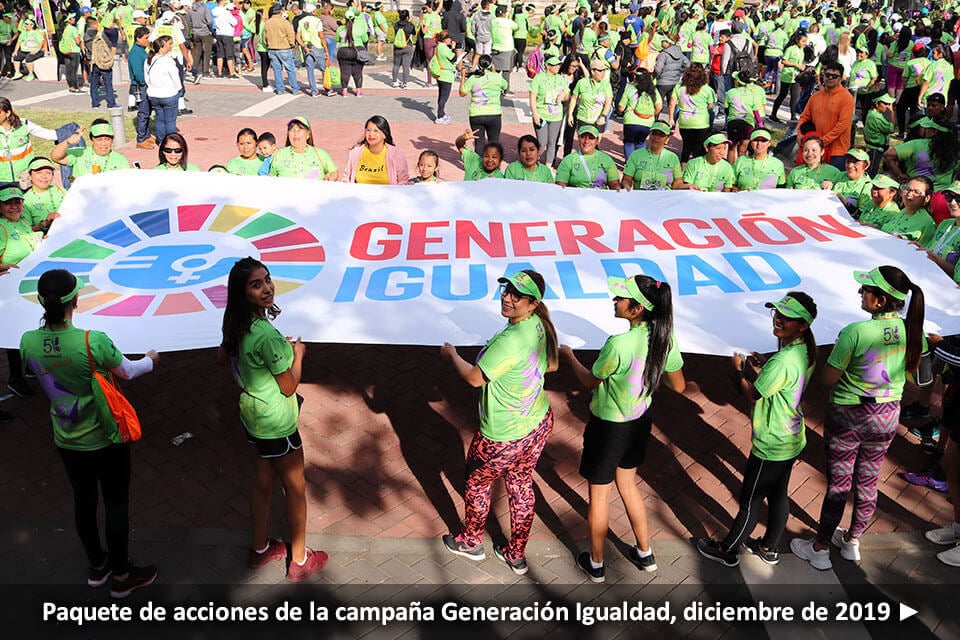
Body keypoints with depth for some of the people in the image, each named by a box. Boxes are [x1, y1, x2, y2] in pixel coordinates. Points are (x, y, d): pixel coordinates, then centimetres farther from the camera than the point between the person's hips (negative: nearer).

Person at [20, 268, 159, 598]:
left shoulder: (28, 342, -15)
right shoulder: (93, 342, -30)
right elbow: (126, 371, -11)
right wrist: (150, 360, 10)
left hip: (67, 442, 5)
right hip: (105, 441, -5)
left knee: (84, 501, 23)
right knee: (116, 504, 14)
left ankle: (97, 565, 44)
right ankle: (121, 576, 30)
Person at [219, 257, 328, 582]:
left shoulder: (236, 325, -6)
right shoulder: (267, 335, -32)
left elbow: (224, 357, 14)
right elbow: (289, 387, -21)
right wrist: (297, 353, -6)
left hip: (251, 415, 8)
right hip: (276, 424, -8)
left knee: (264, 481, 25)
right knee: (295, 487, 11)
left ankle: (260, 549, 43)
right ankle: (300, 561, 28)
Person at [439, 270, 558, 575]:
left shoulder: (510, 340, -33)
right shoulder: (540, 325, -6)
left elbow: (475, 378, -22)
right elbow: (551, 365, 10)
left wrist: (451, 355, -5)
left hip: (504, 436, -8)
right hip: (540, 424, 8)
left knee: (477, 481, 20)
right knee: (521, 486, 23)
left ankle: (471, 542, 43)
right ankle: (516, 555, 40)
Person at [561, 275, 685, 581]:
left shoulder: (618, 345, -33)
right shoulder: (666, 339, -14)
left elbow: (590, 381, -14)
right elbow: (678, 386, 0)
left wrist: (569, 356, 3)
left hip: (608, 427, -6)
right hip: (641, 421, 6)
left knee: (599, 495, 16)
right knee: (627, 485, 29)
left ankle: (595, 564, 35)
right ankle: (645, 554, 43)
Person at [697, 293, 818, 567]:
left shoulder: (782, 361, -30)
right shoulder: (805, 352, -1)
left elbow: (754, 395, -18)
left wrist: (739, 369, -4)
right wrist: (763, 368, 5)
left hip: (771, 445, -9)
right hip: (793, 440, 9)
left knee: (750, 501, 9)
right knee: (778, 495, 23)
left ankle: (727, 550, 26)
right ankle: (769, 548, 40)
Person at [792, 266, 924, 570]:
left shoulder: (856, 332, -28)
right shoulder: (913, 331, -11)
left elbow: (828, 378, -19)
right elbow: (912, 368, 7)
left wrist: (840, 348, -5)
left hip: (848, 416, -5)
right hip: (887, 417, 5)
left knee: (838, 484, 9)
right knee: (868, 482, 21)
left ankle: (820, 549, 26)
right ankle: (852, 541, 41)